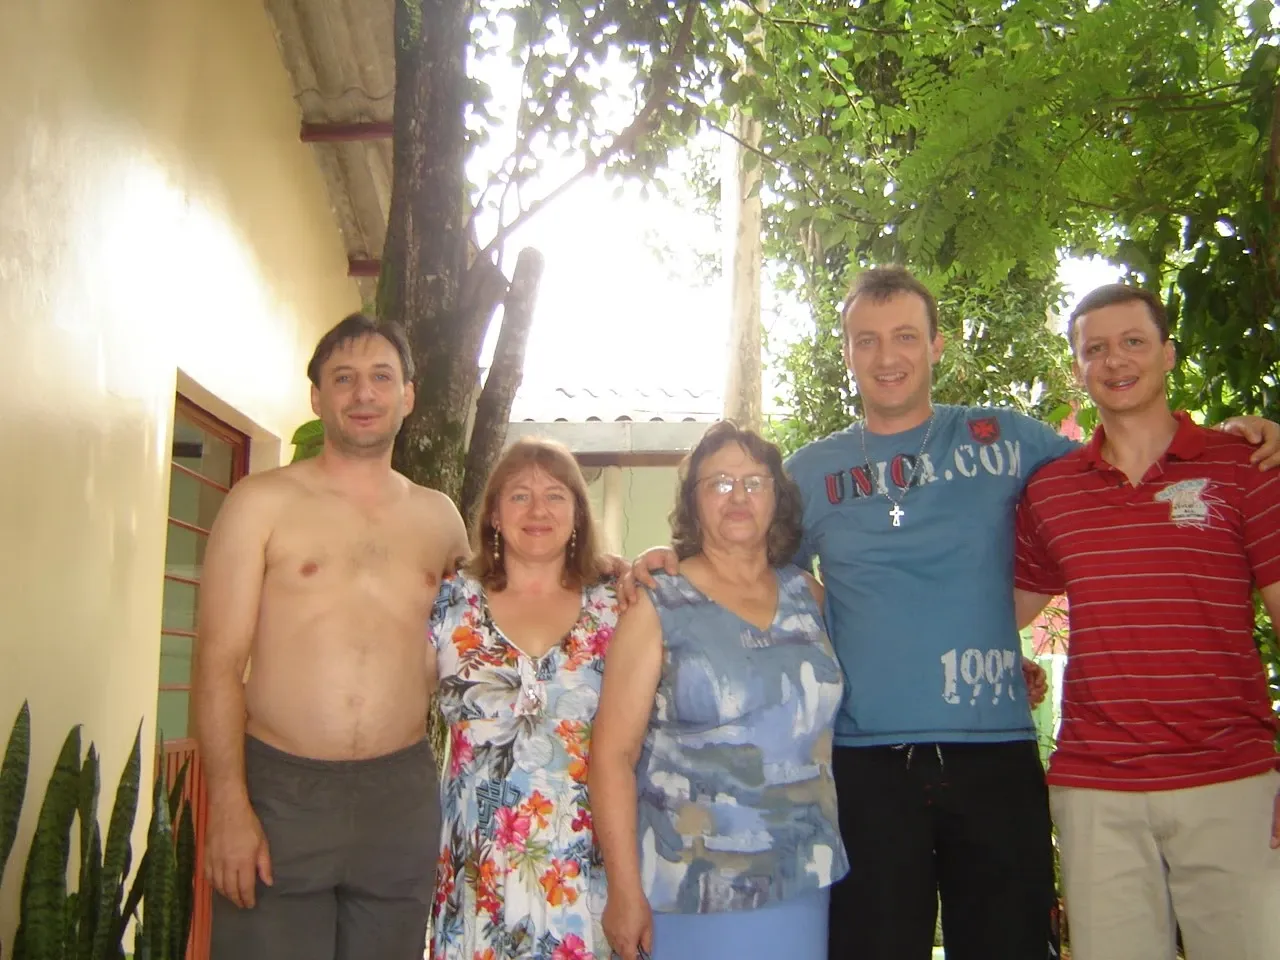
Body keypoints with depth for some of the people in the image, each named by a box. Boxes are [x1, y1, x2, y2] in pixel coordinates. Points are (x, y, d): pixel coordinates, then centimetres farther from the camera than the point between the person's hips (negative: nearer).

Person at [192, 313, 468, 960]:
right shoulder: (263, 502, 0)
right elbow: (218, 660, -5)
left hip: (401, 798, 3)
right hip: (278, 790, -3)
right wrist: (228, 804, -14)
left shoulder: (439, 518, 11)